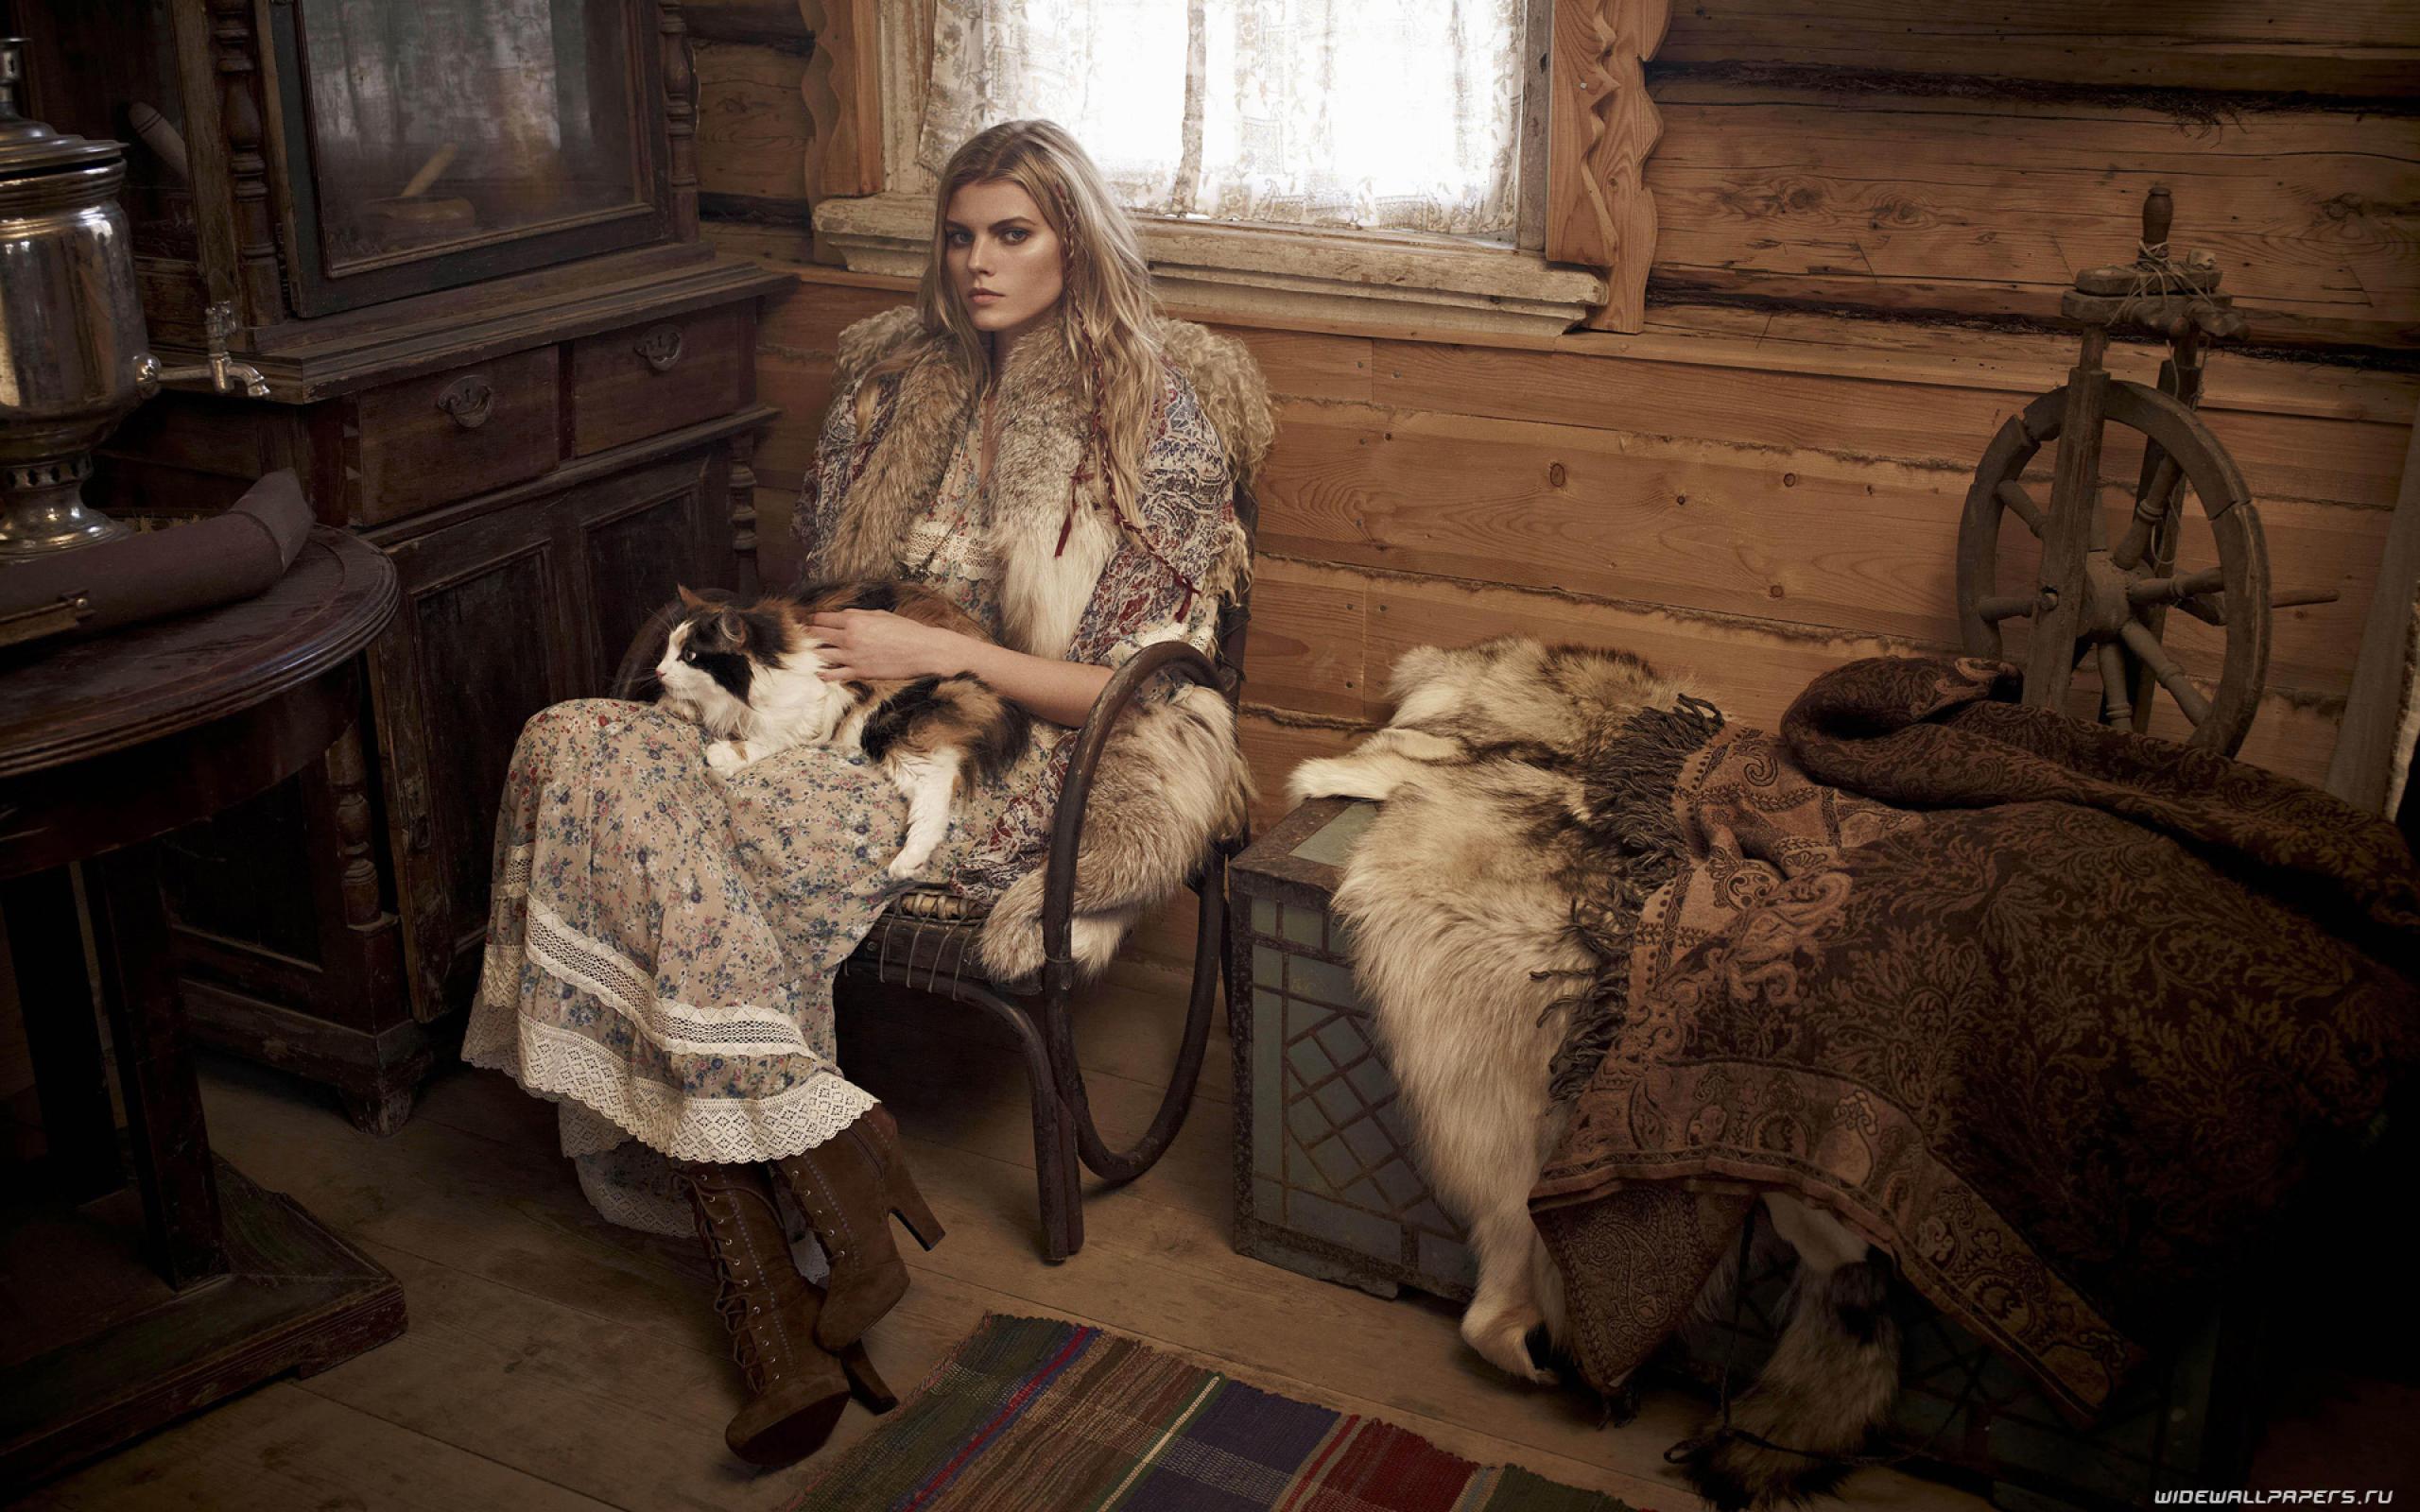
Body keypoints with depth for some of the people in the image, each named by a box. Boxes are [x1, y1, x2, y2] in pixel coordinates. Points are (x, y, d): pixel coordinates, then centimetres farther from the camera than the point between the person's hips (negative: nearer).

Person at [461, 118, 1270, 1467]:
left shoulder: (1159, 424, -3)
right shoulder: (900, 381, 15)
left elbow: (1136, 688, -6)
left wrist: (941, 650, -15)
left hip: (1010, 774, -6)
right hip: (855, 723, 7)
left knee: (667, 835, -29)